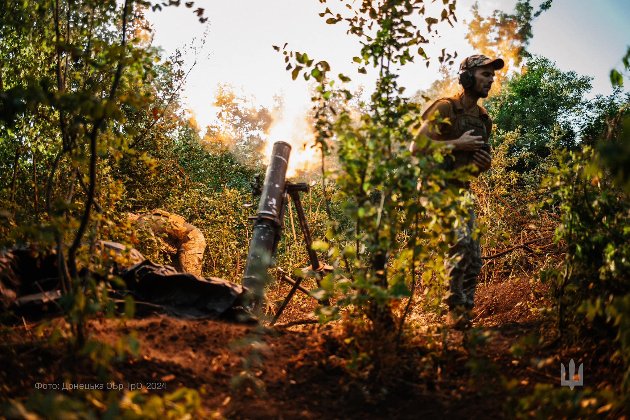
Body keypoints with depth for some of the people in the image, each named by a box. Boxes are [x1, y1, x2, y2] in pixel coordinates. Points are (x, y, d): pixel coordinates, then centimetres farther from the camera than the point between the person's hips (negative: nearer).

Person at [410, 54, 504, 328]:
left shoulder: (483, 118, 13)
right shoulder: (445, 109, -11)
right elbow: (416, 148, -18)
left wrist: (485, 163, 2)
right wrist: (457, 144, -18)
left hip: (462, 191, 8)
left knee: (473, 259, 4)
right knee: (461, 241, -26)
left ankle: (464, 314, 15)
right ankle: (455, 308, -15)